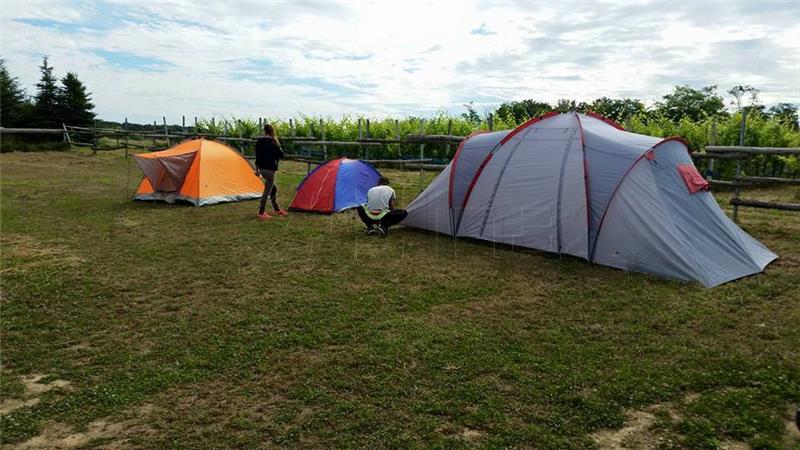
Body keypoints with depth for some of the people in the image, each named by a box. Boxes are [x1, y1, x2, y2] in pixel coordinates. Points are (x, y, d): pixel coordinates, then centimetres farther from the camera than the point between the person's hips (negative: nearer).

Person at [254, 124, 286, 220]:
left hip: (262, 168, 8)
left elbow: (257, 156, 13)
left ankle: (276, 209, 31)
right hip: (269, 169, -8)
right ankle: (261, 213, 5)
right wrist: (277, 144, -1)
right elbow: (281, 155, -9)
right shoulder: (272, 142, -14)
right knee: (267, 191, 0)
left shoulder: (259, 141, 8)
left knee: (273, 188, 21)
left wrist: (257, 169, 20)